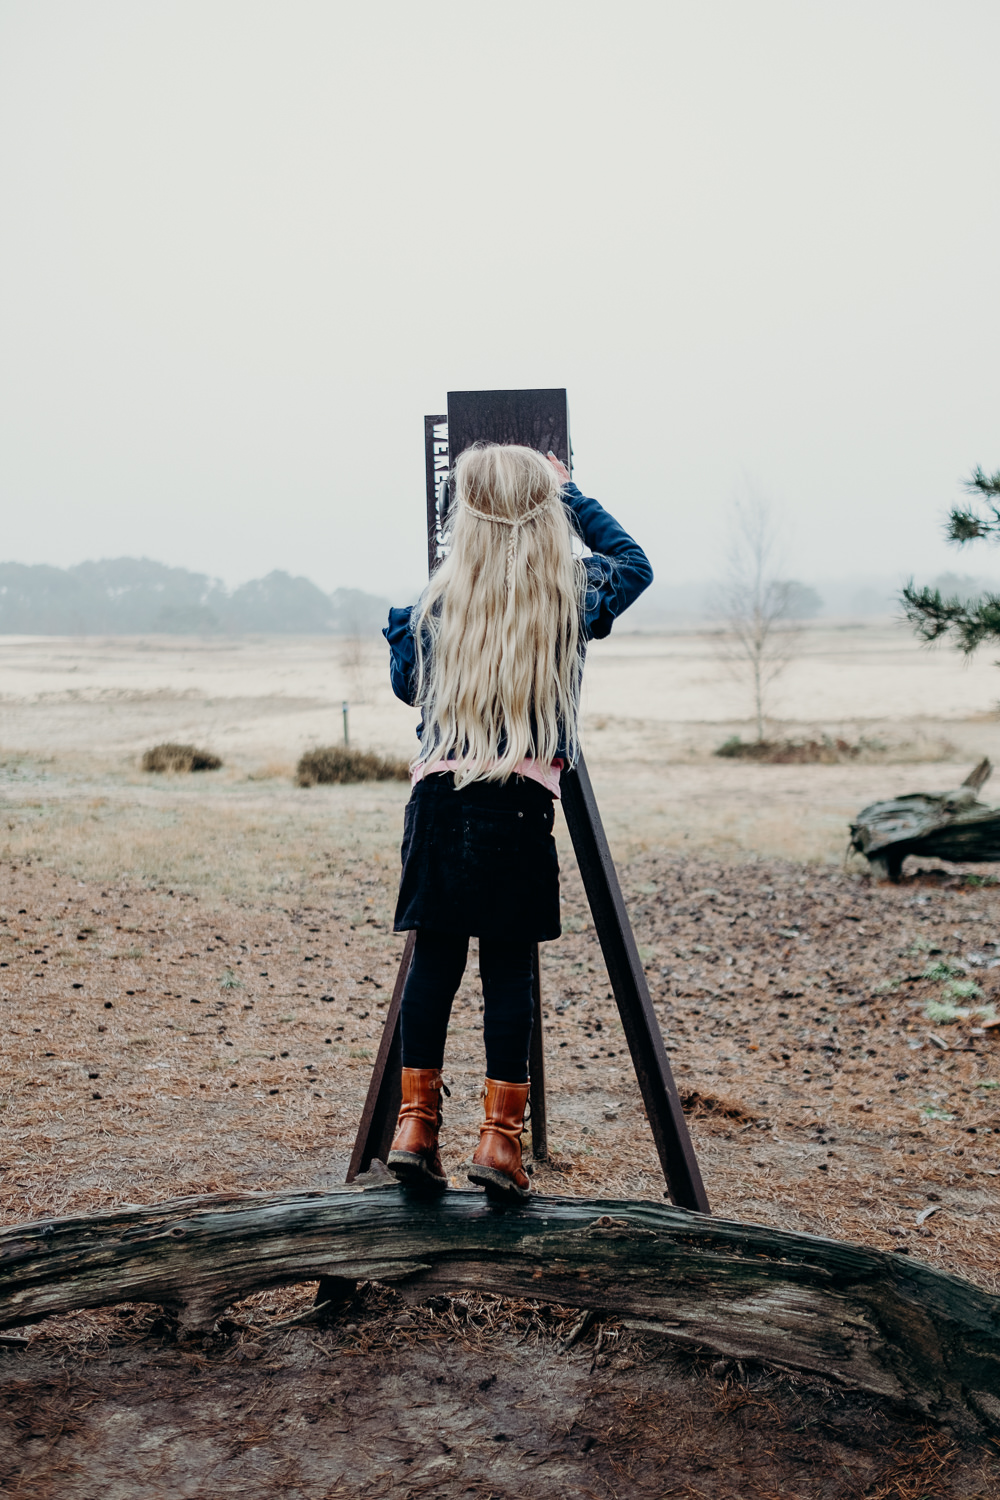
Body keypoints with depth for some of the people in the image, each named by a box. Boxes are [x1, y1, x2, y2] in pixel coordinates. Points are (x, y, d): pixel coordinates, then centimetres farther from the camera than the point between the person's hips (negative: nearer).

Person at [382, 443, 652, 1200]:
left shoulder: (437, 603, 4)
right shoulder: (575, 596, 2)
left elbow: (407, 683, 18)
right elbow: (634, 559, 23)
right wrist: (571, 492, 31)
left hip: (439, 798, 2)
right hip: (521, 806, -1)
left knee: (434, 957, 8)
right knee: (510, 966, 3)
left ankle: (416, 1122, 9)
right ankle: (501, 1134, 5)